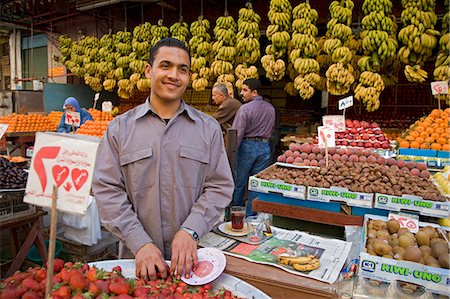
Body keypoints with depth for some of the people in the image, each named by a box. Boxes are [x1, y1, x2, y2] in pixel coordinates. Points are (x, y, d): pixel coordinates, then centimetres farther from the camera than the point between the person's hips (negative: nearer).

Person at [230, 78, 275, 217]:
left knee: (238, 183, 7)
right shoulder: (271, 108, 8)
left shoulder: (245, 109, -13)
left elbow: (237, 134, -15)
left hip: (247, 146, -5)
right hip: (265, 148, 5)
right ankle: (251, 215, 18)